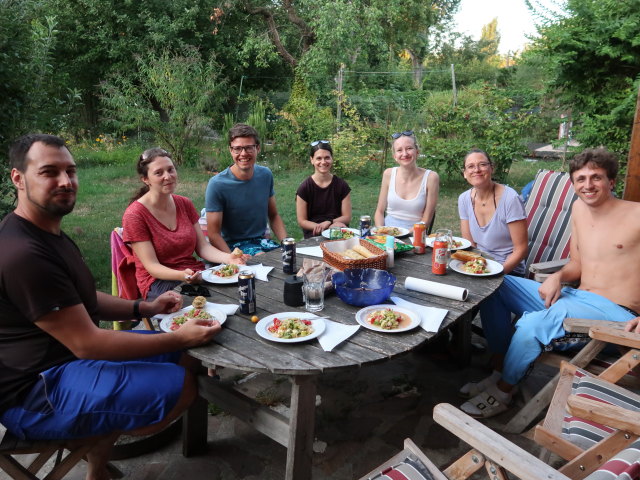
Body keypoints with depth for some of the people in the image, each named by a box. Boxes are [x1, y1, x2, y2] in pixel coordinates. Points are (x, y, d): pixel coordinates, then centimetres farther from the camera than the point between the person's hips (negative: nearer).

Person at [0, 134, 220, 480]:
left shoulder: (49, 233, 10)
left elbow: (83, 300, 17)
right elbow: (86, 343, -25)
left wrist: (145, 308, 2)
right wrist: (178, 338, -21)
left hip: (68, 355, 10)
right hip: (35, 393, -10)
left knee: (187, 356, 10)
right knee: (180, 386, -21)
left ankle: (105, 430, 13)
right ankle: (102, 442, 4)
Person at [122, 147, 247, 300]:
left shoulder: (184, 204, 10)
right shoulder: (134, 215, -9)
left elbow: (203, 246, 5)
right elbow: (152, 266, -13)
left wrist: (228, 258, -16)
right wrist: (182, 275, -33)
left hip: (196, 274, 7)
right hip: (159, 281, -6)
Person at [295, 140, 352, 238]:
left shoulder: (342, 185, 3)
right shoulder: (304, 188, -2)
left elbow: (347, 217, 5)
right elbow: (302, 221, -2)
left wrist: (328, 222, -13)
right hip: (314, 235, -1)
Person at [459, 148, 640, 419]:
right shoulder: (579, 208, 10)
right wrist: (558, 277, -5)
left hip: (614, 313, -8)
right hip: (576, 296, 8)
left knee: (532, 323, -32)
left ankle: (502, 392, -7)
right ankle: (500, 370, 3)